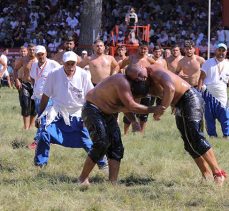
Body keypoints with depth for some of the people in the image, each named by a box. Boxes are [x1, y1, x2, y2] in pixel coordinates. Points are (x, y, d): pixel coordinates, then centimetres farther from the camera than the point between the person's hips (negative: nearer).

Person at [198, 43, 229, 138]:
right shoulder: (208, 63, 3)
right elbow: (202, 78, -1)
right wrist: (198, 91, -10)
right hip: (209, 94, -1)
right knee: (209, 118, 2)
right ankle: (212, 135, 10)